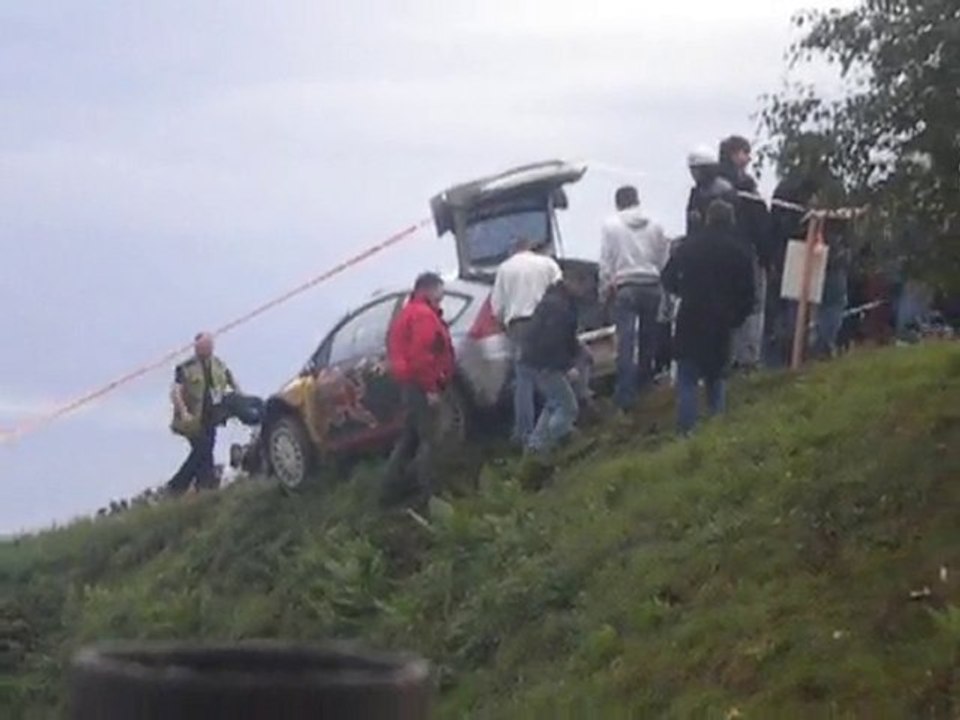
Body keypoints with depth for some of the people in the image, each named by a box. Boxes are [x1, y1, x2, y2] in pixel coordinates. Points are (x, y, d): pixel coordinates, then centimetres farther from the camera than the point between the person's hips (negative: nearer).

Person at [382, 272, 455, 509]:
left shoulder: (409, 313, 21)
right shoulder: (424, 315, -13)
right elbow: (421, 355, -24)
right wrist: (430, 388, -22)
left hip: (410, 384, 10)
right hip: (421, 386, -10)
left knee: (410, 438, 17)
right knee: (427, 440, -8)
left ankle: (393, 488, 19)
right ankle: (425, 494, -8)